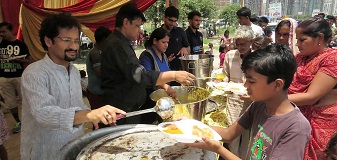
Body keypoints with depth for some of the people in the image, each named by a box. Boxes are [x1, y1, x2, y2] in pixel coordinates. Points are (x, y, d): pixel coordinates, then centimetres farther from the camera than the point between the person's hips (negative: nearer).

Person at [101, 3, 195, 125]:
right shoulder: (117, 45, -20)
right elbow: (139, 75, -29)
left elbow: (134, 72, 20)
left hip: (130, 108, 10)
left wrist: (162, 84, 13)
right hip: (123, 111, -10)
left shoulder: (120, 43, 15)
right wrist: (174, 75, -27)